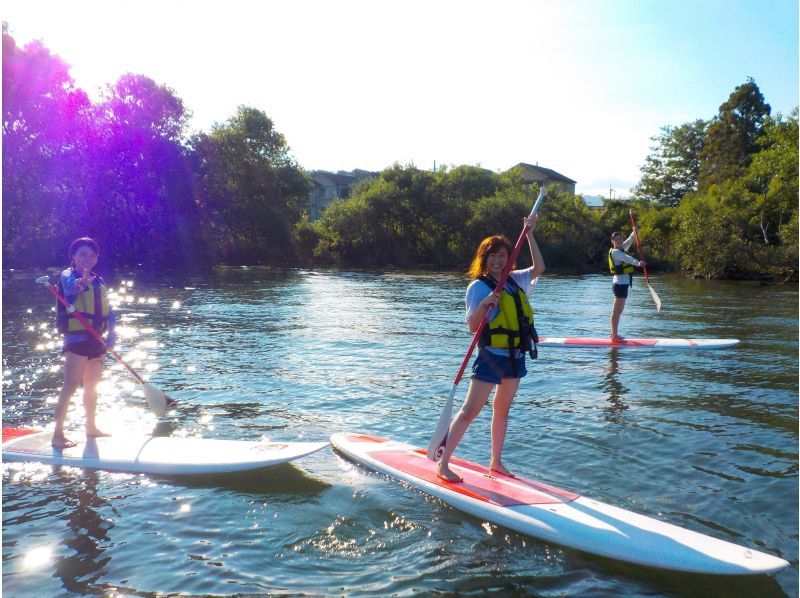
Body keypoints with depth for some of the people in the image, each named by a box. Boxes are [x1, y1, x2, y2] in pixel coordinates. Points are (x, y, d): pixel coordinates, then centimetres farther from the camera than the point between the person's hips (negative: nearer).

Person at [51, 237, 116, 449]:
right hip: (76, 337, -6)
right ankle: (58, 434, -9)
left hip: (96, 339, 7)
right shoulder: (68, 275, -4)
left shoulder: (99, 282, 14)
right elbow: (69, 285, -29)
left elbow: (108, 311, 13)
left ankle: (91, 427, 29)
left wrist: (111, 333, -3)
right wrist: (80, 283, -53)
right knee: (71, 385, -13)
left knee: (92, 387, 15)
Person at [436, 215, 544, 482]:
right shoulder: (478, 286, -9)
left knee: (502, 410, 15)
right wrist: (484, 304, -32)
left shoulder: (514, 280, 10)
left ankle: (496, 462, 27)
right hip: (490, 356, -7)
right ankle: (443, 464, -4)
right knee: (470, 410, -9)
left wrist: (530, 235, 13)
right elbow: (472, 326, -14)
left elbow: (539, 267, 18)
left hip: (515, 355, 7)